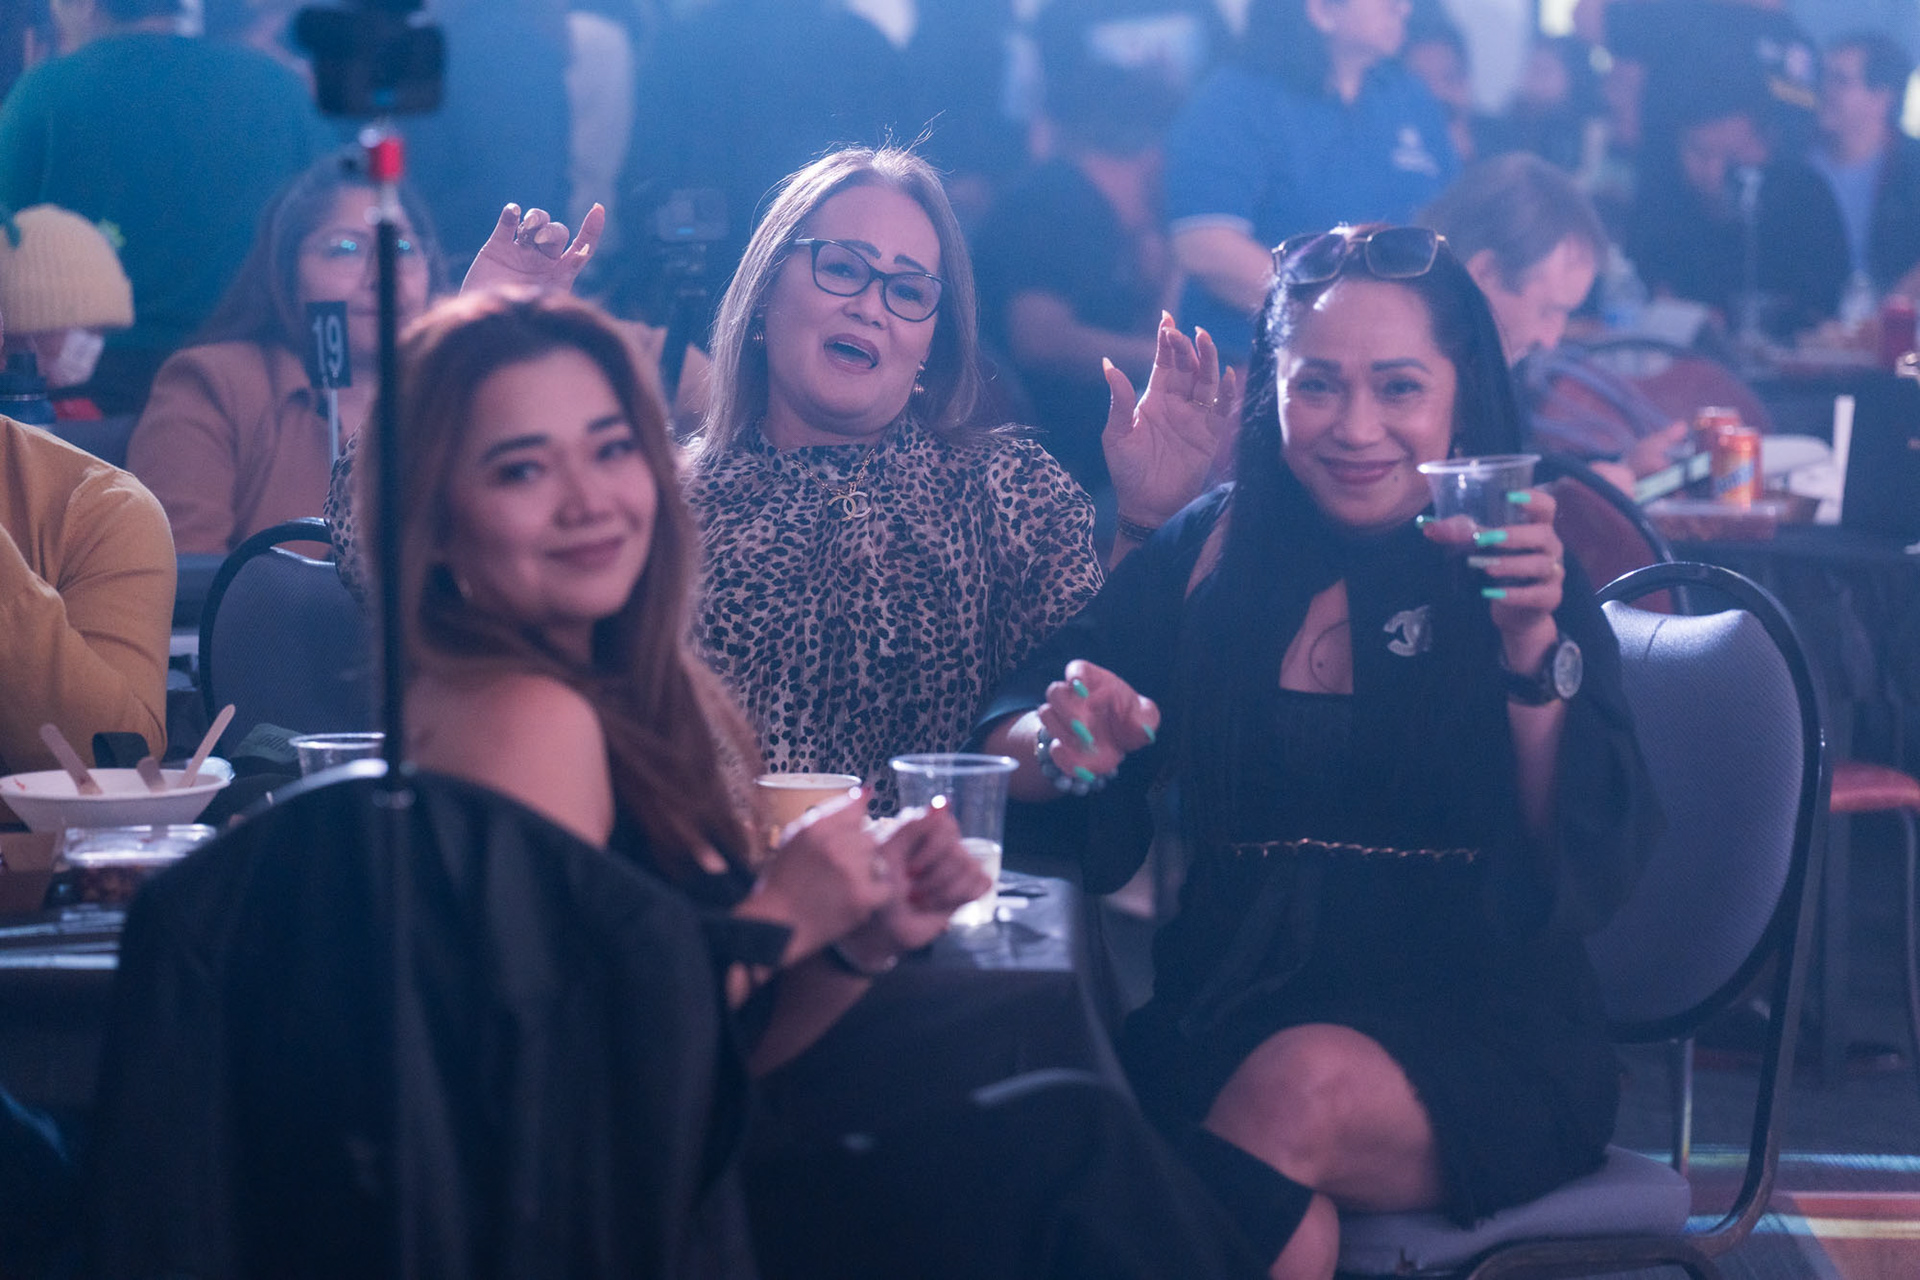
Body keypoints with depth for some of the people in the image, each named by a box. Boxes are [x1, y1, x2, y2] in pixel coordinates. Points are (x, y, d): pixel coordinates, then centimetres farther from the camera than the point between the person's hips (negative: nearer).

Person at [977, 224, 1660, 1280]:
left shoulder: (1519, 576, 3)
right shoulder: (1213, 550, 10)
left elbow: (1593, 868, -10)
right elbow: (1003, 744, 8)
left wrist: (1533, 648, -23)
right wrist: (1062, 742, -15)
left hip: (1475, 1037, -1)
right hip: (1230, 1013, 1)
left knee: (1305, 1088, -34)